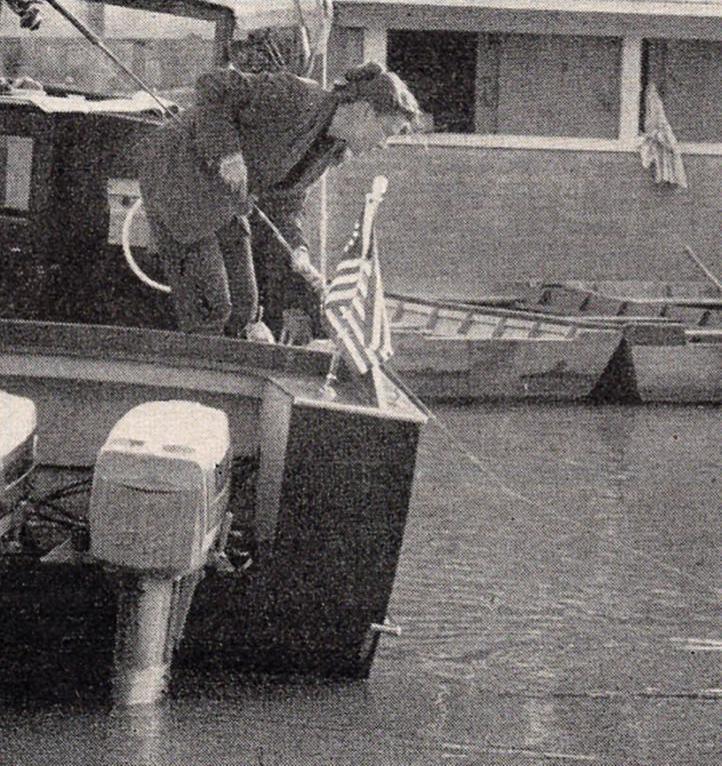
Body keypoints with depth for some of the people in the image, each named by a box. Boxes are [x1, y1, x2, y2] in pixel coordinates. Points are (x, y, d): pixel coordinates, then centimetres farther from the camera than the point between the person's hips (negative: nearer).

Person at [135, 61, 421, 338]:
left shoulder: (332, 149, 3)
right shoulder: (295, 98, -23)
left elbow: (284, 201, 9)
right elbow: (211, 86, -23)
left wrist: (297, 249, -8)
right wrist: (227, 152, -28)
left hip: (218, 197, 9)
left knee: (242, 307, 6)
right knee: (210, 307, -12)